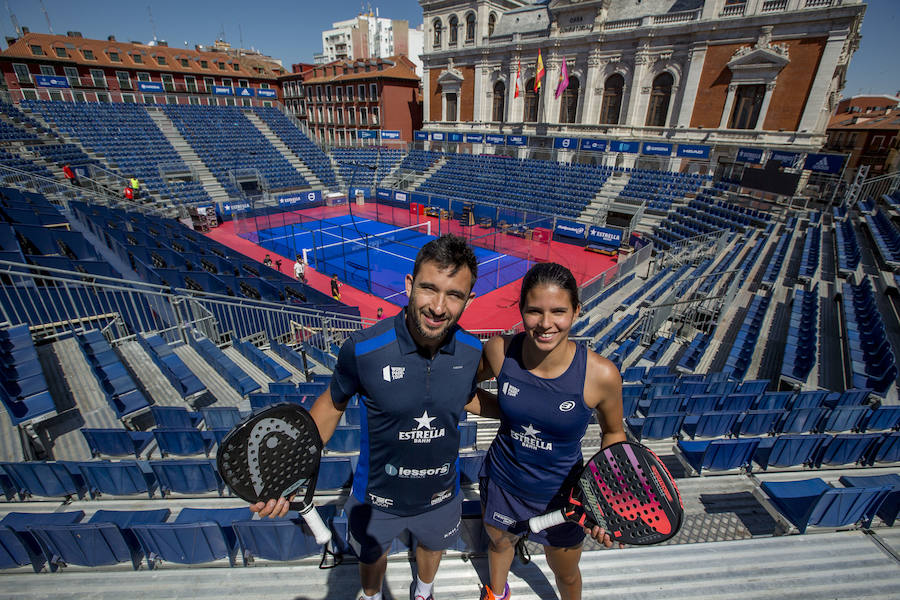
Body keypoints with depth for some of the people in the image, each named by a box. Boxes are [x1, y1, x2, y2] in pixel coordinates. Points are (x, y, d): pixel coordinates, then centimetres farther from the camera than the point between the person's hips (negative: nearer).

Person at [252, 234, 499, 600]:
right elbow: (332, 404, -12)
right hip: (376, 499, -2)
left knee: (432, 547, 34)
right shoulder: (362, 349, -30)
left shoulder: (472, 351, -21)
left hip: (441, 496, 3)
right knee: (371, 557, 29)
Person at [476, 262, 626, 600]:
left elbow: (614, 433, -7)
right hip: (500, 485, 2)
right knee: (499, 543, 34)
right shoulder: (499, 351, -23)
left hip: (560, 498, -1)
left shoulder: (601, 375, -28)